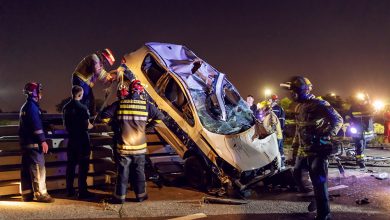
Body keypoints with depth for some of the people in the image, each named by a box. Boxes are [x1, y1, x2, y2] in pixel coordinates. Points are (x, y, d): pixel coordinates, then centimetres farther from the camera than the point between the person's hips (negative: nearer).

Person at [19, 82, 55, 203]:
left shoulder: (24, 107, 21)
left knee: (26, 169, 11)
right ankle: (41, 194, -10)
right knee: (38, 168, -9)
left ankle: (27, 194, 15)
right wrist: (43, 141, -20)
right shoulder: (32, 106, -11)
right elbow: (36, 125, -20)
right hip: (33, 143, -10)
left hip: (25, 142, 10)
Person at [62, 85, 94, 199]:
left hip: (71, 139, 7)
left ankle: (69, 190, 20)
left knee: (71, 164, 13)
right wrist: (90, 126, 2)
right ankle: (82, 191, 2)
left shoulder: (66, 107, 6)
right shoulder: (82, 108, -16)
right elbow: (86, 126, -18)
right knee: (83, 166, 0)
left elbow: (65, 124, 13)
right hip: (82, 139, -7)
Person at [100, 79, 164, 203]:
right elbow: (159, 117, 0)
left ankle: (120, 197, 16)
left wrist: (115, 125, 8)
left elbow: (105, 116, -6)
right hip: (139, 147, 0)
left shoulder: (119, 104, -6)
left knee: (123, 172, 9)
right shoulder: (146, 105, -5)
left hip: (122, 146, 0)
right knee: (139, 172, 13)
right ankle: (140, 195, 23)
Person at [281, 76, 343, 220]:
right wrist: (295, 142, 22)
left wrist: (326, 137, -20)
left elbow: (338, 120, -14)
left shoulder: (319, 104, -14)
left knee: (318, 181, -9)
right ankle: (313, 197, 36)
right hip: (303, 150, 10)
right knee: (297, 174, 17)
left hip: (318, 150, -9)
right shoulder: (299, 106, 14)